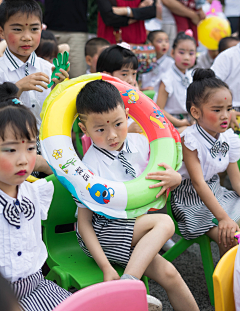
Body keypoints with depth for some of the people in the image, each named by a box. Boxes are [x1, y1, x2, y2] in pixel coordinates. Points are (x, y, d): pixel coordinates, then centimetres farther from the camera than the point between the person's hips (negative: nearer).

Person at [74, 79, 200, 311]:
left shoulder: (140, 144, -4)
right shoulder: (91, 166, -19)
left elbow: (167, 178, 11)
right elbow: (84, 222, -16)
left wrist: (174, 179, -15)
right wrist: (106, 267, -25)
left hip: (135, 227, 6)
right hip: (102, 233, -5)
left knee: (167, 273, -14)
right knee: (164, 223, -25)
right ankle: (129, 283, -29)